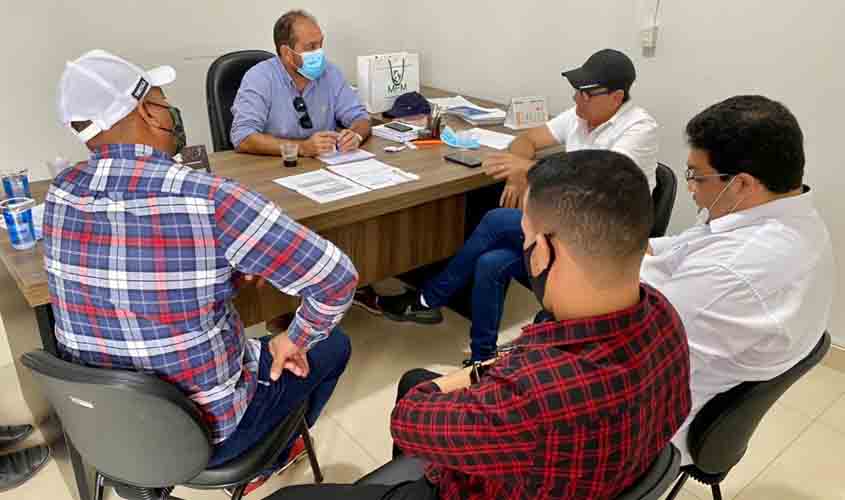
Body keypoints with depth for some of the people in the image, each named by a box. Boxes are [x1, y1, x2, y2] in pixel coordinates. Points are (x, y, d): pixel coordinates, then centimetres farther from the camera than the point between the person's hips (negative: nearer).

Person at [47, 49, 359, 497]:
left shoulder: (61, 192, -9)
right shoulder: (209, 200, -29)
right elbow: (337, 279, -26)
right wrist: (296, 341, -8)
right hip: (201, 431, -6)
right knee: (332, 345, 19)